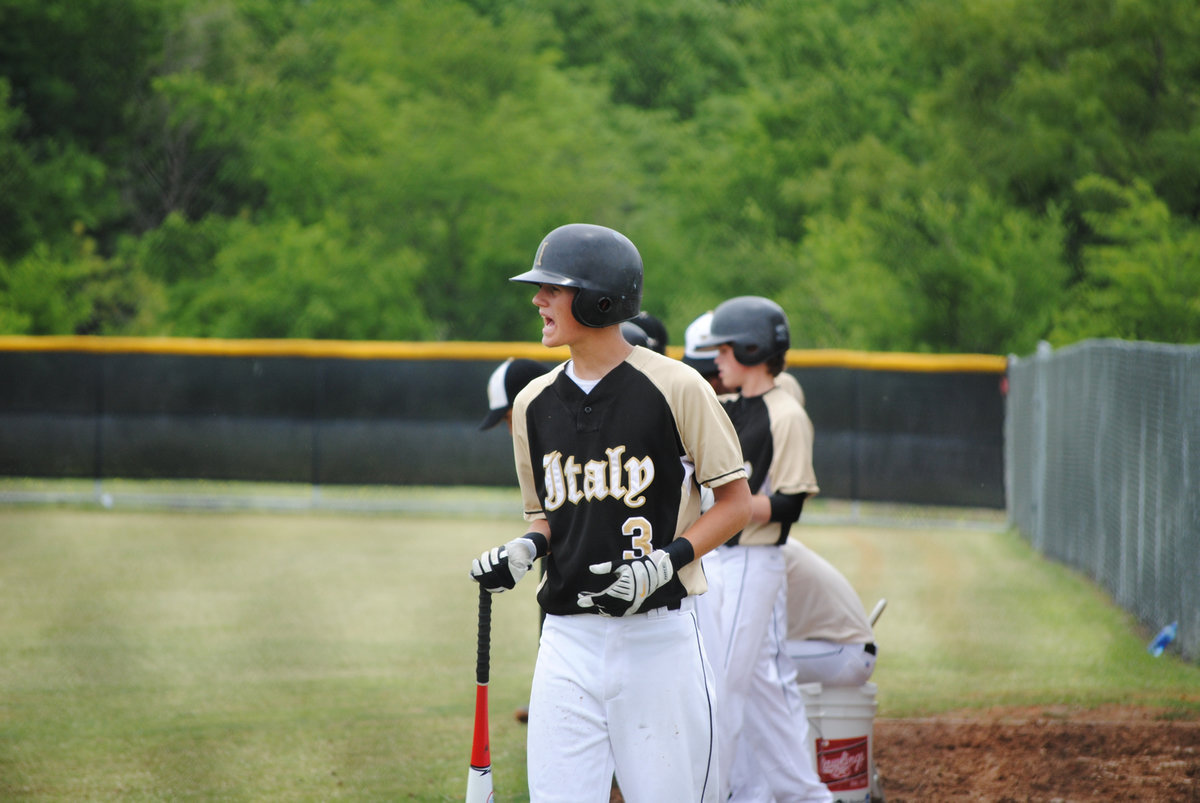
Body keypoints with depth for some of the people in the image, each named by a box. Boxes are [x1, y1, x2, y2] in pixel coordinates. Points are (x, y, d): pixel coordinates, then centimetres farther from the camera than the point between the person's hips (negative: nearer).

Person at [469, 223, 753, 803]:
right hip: (569, 640, 4)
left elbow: (735, 502, -2)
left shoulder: (675, 388, -6)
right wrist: (525, 549, -1)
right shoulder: (534, 403, 10)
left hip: (657, 634, -4)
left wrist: (663, 563, -15)